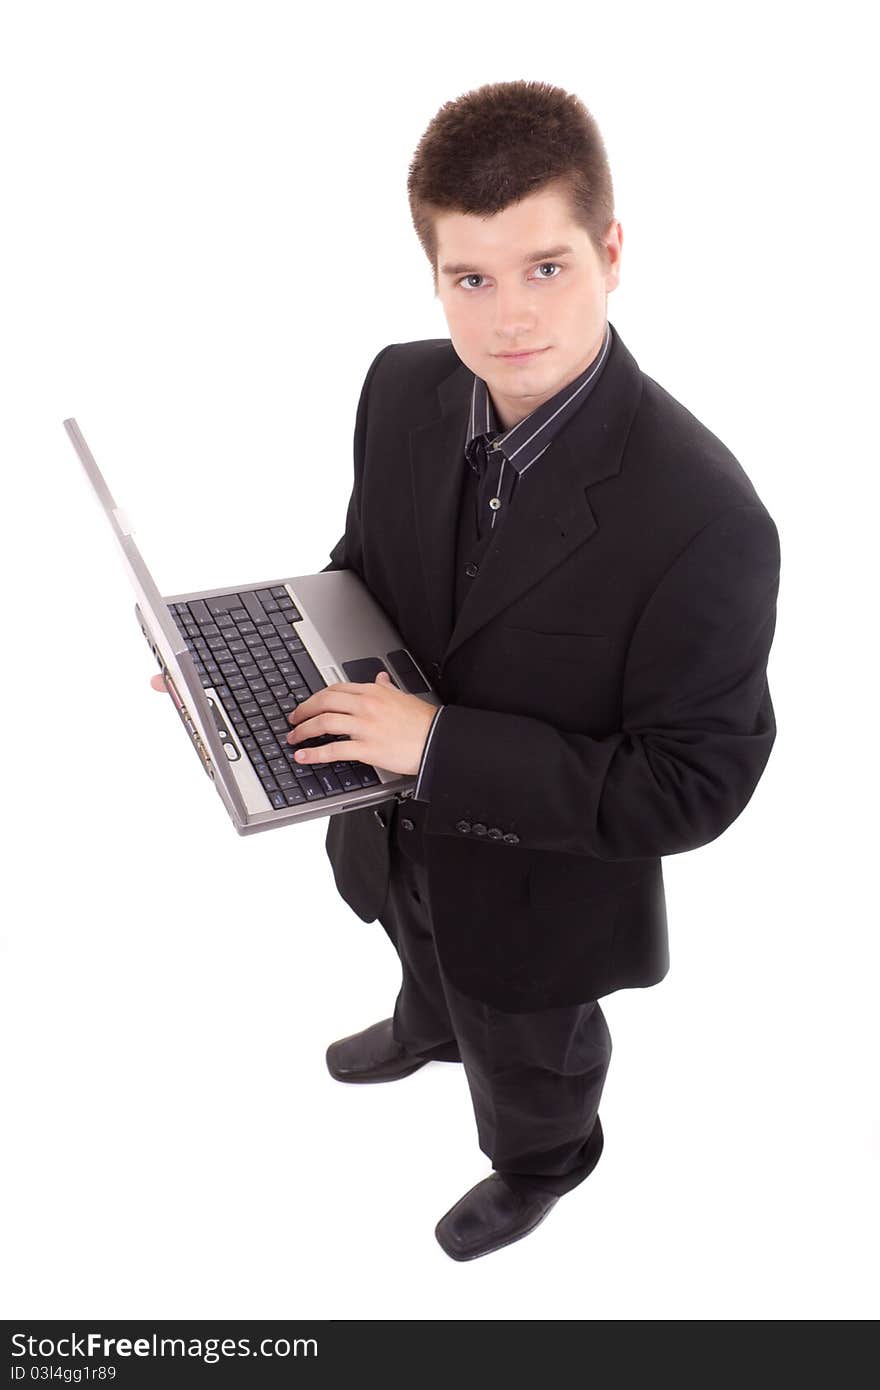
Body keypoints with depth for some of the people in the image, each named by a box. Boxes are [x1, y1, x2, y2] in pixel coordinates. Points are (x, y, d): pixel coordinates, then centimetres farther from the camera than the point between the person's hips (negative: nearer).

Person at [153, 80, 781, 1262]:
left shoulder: (705, 519, -36)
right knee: (428, 962, 38)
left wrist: (445, 745, -34)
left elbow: (693, 787, -30)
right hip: (398, 836, 5)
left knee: (528, 1067, 28)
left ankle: (541, 1165, 64)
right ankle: (429, 1032, 75)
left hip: (539, 893, -5)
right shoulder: (404, 389, -16)